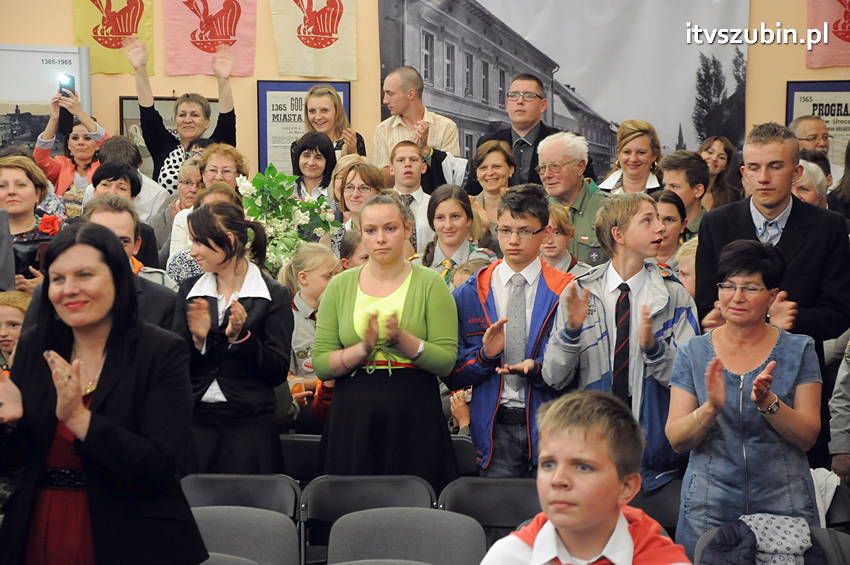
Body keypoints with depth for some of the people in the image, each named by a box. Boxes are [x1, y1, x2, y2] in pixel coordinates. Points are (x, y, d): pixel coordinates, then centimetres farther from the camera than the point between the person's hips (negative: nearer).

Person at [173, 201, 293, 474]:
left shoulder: (274, 295, -2)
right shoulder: (189, 290, 9)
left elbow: (278, 370, -5)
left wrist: (240, 337, -17)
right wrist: (197, 339, -13)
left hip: (249, 425, -3)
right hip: (194, 420, 3)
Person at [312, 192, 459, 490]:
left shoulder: (429, 284, 2)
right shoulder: (340, 285, 8)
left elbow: (446, 361, -6)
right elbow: (320, 364, 1)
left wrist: (403, 341, -20)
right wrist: (364, 349, -15)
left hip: (414, 419, -1)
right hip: (352, 417, 2)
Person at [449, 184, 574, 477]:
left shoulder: (566, 291, 2)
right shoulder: (470, 294, 7)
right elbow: (453, 374, 6)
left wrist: (537, 368, -19)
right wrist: (484, 354, -12)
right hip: (494, 427, 1)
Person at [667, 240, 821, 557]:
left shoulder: (799, 350, 2)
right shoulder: (693, 353, 3)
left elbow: (808, 437, -4)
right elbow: (677, 440, -3)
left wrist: (768, 402, -21)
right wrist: (711, 407, -21)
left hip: (784, 505, 0)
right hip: (709, 509, 1)